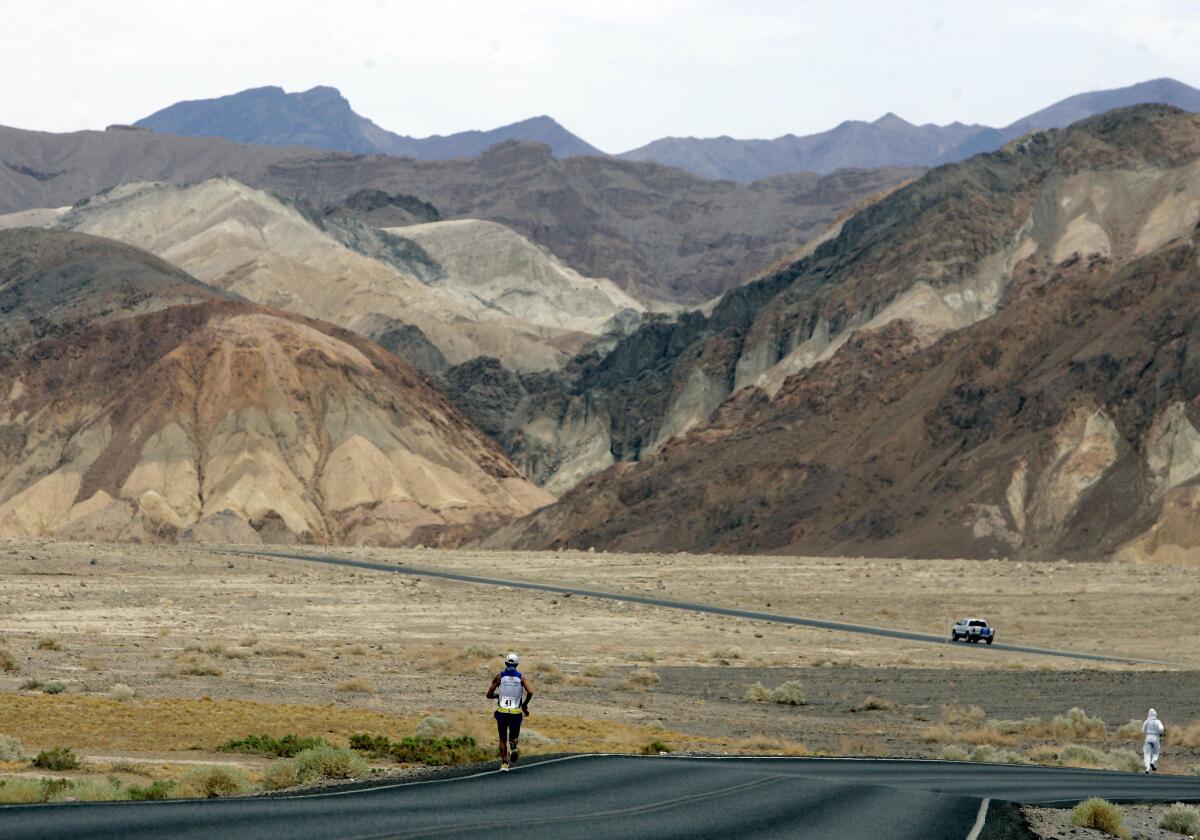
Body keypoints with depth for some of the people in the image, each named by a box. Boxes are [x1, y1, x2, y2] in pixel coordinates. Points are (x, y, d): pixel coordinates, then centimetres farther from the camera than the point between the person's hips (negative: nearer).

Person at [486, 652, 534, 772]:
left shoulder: (499, 677, 2)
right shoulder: (522, 677, 2)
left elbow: (489, 695, 3)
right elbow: (530, 692, -13)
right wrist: (524, 705, 3)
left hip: (502, 712, 0)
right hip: (516, 713, 0)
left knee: (503, 739, 16)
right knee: (514, 735, 18)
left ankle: (504, 763, 4)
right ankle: (513, 745, -17)